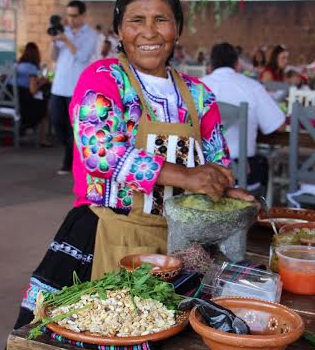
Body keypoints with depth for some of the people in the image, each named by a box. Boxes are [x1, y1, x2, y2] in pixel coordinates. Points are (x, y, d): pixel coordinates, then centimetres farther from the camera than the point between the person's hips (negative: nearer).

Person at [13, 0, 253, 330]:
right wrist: (184, 176, -27)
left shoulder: (197, 95, 10)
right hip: (109, 238, -4)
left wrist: (222, 188, -6)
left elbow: (217, 161, 18)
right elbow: (99, 149, -20)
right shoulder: (102, 78, -4)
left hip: (178, 241, 5)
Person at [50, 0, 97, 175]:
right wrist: (54, 42, -8)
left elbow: (82, 57, -14)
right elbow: (55, 57, 10)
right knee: (57, 121, 5)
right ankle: (75, 152, 25)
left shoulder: (90, 35, -2)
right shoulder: (64, 31, 11)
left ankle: (69, 161, 12)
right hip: (59, 85, 5)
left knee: (73, 126, 0)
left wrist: (65, 40, -18)